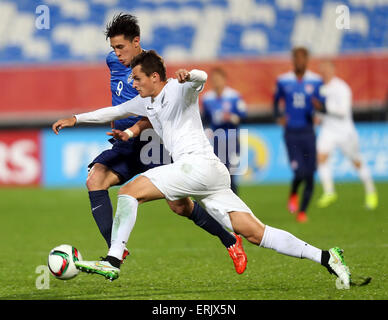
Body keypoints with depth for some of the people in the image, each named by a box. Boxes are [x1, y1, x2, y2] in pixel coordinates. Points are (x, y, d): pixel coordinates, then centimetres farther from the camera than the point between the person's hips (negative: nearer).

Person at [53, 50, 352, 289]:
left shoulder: (178, 90, 1)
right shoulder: (146, 102, 26)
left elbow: (202, 78, -20)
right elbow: (114, 111, 37)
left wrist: (189, 76, -42)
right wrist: (75, 119, 32)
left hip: (199, 163, -9)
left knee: (130, 191, -13)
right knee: (255, 233, -4)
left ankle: (112, 261, -23)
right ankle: (325, 257, -11)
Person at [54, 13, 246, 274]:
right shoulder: (114, 61, 5)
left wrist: (135, 128, -41)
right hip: (125, 147, 6)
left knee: (180, 207, -4)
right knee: (95, 180, -21)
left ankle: (230, 242, 19)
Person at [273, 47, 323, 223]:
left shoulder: (315, 81, 1)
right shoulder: (283, 81, 3)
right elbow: (276, 100, 19)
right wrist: (278, 117, 3)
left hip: (308, 133, 1)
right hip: (291, 133, -1)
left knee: (310, 176, 2)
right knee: (299, 172, -16)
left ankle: (302, 210, 19)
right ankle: (293, 194, 17)